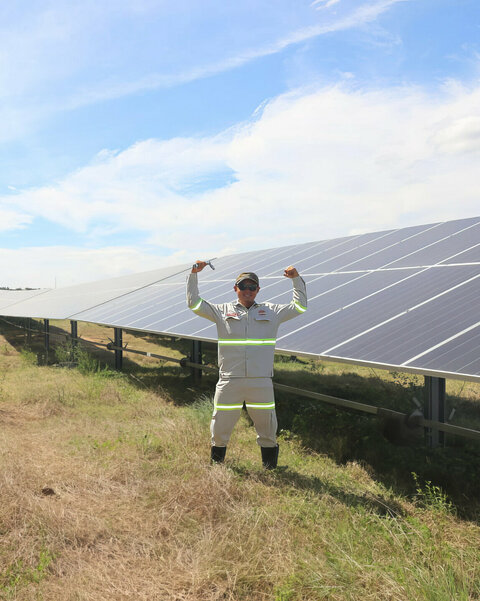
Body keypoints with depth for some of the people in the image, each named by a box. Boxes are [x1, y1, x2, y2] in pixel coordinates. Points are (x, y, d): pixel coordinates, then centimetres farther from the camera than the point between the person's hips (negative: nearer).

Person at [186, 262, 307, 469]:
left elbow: (299, 306, 16)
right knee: (220, 428, 8)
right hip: (229, 381, 0)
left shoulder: (271, 311, 12)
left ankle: (270, 468, 31)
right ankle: (216, 465, 31)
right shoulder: (222, 311, 8)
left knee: (267, 428, 11)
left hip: (261, 382, 1)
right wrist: (194, 274, 1)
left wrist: (296, 279, 6)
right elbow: (194, 303, 7)